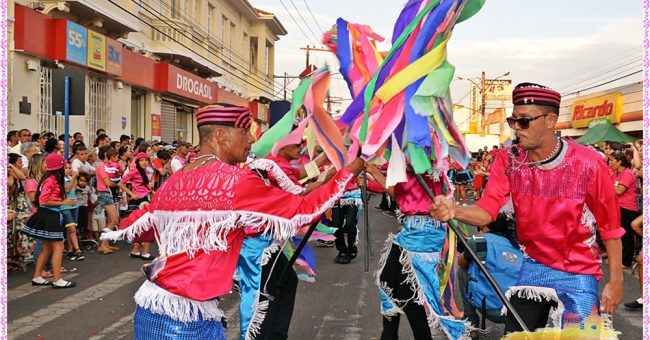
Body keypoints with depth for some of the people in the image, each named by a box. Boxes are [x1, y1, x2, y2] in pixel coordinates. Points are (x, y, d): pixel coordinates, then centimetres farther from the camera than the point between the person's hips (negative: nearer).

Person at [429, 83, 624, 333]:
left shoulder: (589, 164, -17)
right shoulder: (508, 160, -9)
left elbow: (610, 226, -9)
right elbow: (486, 211, -17)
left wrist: (616, 281, -7)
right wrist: (453, 210, -38)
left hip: (577, 274, -3)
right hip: (531, 267, 3)